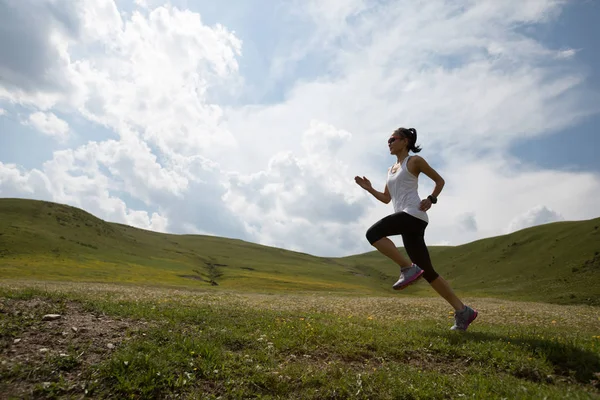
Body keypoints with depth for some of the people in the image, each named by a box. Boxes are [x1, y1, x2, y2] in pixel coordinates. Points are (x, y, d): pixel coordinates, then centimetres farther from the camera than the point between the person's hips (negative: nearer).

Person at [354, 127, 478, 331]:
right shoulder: (391, 170, 26)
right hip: (406, 221, 8)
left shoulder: (414, 161, 6)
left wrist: (431, 199, -6)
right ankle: (462, 311, 10)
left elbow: (440, 180, 9)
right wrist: (369, 188, 16)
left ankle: (409, 268, -19)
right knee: (427, 272, 4)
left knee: (373, 233, -26)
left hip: (414, 214, -8)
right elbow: (386, 198, 29)